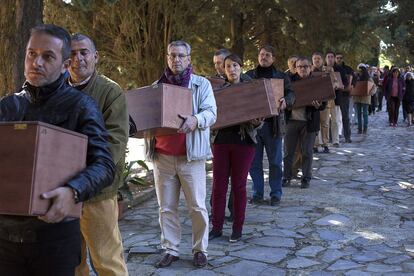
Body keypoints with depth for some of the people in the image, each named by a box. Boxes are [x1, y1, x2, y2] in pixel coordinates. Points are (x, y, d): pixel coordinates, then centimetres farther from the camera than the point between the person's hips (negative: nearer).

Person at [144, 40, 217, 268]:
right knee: (166, 207, 8)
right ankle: (170, 249, 20)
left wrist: (196, 120, -29)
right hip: (162, 155, 3)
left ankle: (200, 249, 16)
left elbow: (211, 112, -8)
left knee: (197, 206, 1)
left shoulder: (202, 84, 3)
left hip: (191, 156, -3)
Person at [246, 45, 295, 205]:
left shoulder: (281, 77, 7)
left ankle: (276, 194, 15)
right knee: (254, 161, 6)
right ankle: (257, 193, 17)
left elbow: (291, 94, -1)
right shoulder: (249, 76, 12)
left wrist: (286, 101, -23)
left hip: (273, 124, -1)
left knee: (275, 162, 4)